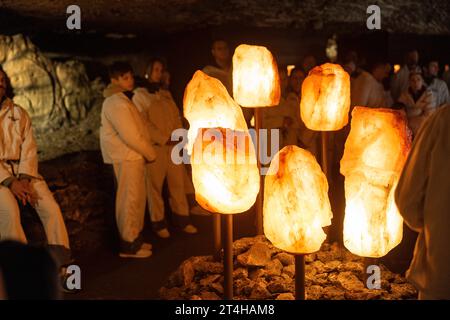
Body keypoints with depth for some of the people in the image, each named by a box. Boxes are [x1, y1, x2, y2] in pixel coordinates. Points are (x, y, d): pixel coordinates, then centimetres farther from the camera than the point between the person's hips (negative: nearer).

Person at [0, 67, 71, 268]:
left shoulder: (19, 113, 11)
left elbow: (29, 149, 4)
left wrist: (24, 178, -11)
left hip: (22, 170, 4)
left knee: (51, 207, -14)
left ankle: (61, 260, -5)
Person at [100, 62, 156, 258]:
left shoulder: (122, 100, 17)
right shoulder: (116, 103, -18)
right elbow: (130, 136, -22)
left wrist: (146, 152, 9)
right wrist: (150, 154, -10)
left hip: (132, 157, 10)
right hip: (125, 158, -10)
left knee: (137, 199, 16)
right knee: (129, 200, -3)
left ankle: (135, 239, 27)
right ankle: (128, 245, 6)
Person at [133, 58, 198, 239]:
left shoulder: (166, 94, 18)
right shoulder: (140, 95, 0)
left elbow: (176, 117, 15)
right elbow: (143, 122, -10)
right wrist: (163, 139, -14)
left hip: (173, 146, 5)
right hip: (154, 146, -5)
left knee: (178, 182, 7)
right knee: (155, 185, 2)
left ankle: (182, 218, 16)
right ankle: (158, 222, 10)